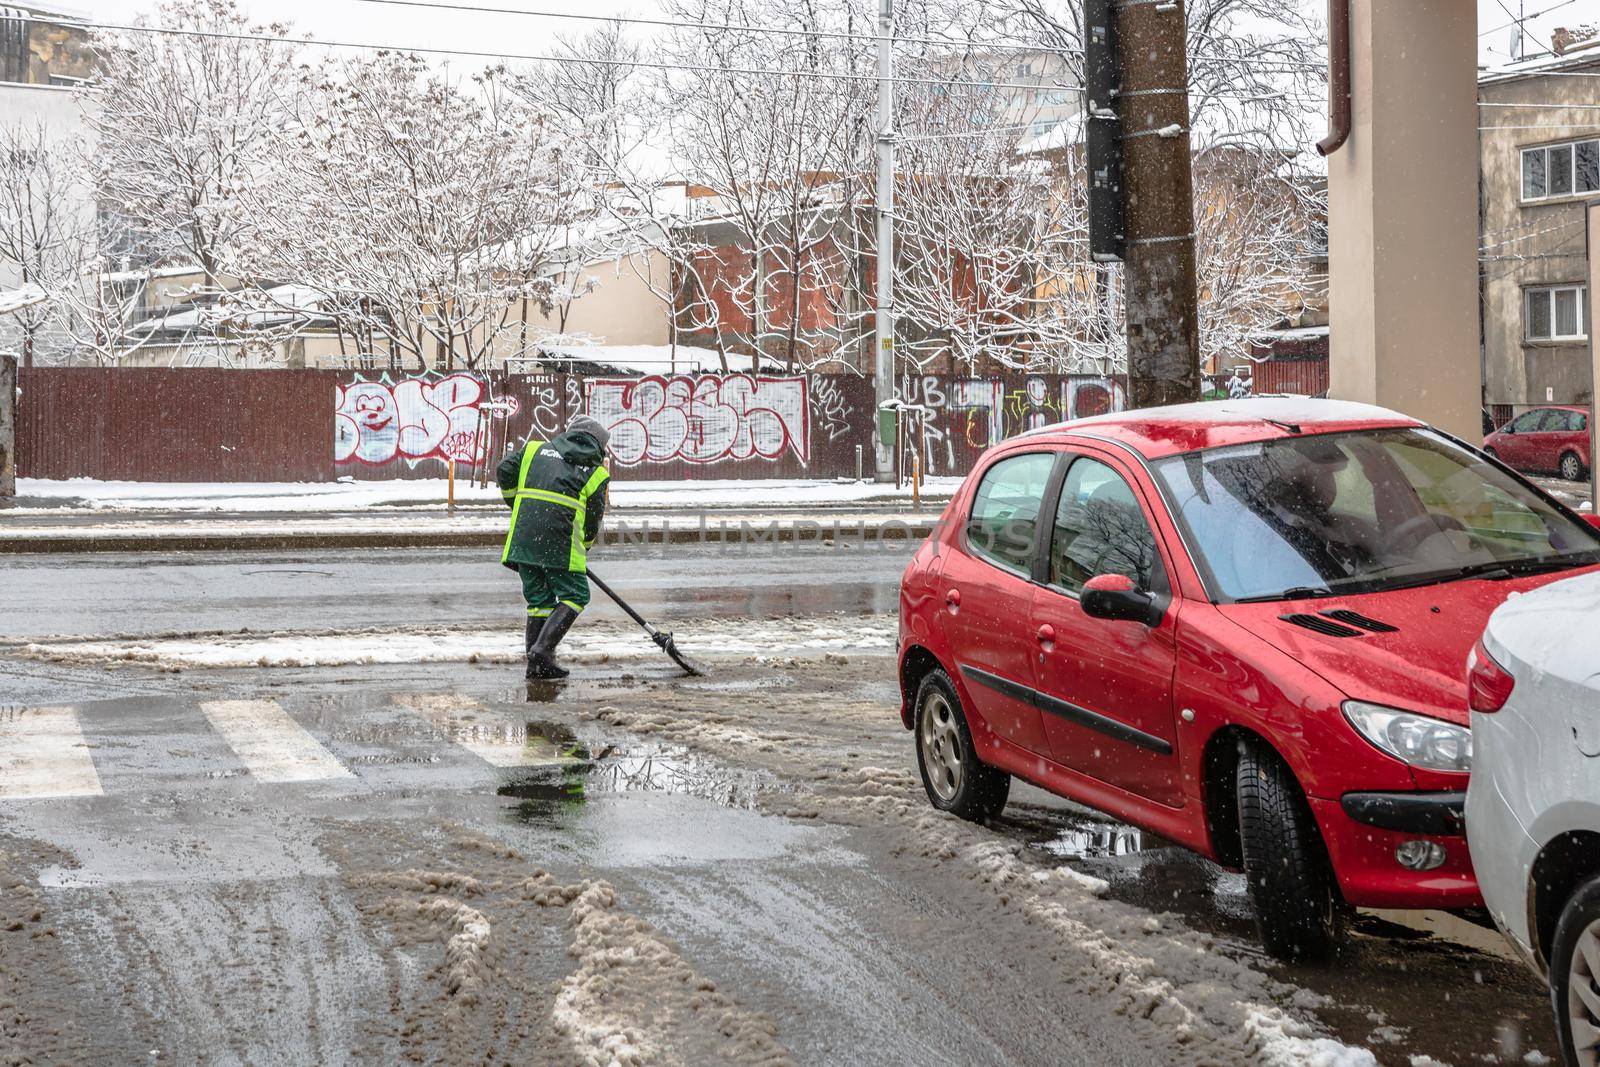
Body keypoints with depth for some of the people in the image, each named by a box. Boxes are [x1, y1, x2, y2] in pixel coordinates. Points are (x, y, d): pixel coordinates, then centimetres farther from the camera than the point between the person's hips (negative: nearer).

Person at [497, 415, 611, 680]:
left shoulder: (537, 449, 17)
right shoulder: (595, 472, 10)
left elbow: (505, 471, 8)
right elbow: (592, 519, 12)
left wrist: (517, 503, 23)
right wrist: (583, 551, 28)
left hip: (522, 537, 4)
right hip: (560, 539, -4)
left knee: (539, 597, 14)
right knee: (574, 596, 6)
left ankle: (536, 664, 12)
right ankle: (542, 650, -10)